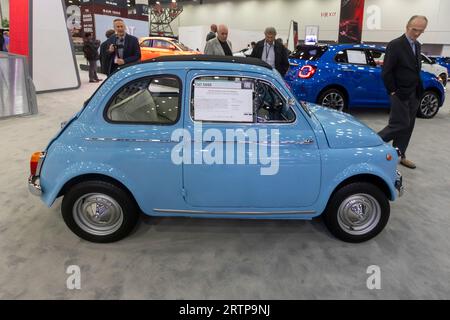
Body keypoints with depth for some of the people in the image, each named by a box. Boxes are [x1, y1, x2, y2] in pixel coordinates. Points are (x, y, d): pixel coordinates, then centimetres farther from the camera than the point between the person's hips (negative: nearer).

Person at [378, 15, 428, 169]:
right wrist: (393, 91, -13)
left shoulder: (417, 46, 12)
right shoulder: (395, 45, -13)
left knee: (407, 127, 11)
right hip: (400, 94, -8)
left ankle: (400, 155, 21)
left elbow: (415, 69, 15)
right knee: (400, 125, -9)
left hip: (413, 95, 8)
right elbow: (386, 71, -16)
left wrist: (418, 91, 7)